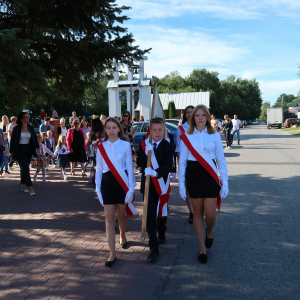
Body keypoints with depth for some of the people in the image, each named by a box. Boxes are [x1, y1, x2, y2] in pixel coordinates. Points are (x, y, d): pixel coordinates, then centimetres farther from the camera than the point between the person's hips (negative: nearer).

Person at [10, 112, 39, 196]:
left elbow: (34, 138, 10)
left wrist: (37, 147, 0)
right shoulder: (16, 128, -3)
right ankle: (30, 187, -18)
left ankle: (23, 184, 27)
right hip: (20, 150, -4)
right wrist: (11, 151, 1)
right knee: (25, 167, -13)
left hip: (28, 150, 4)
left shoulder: (31, 128, 7)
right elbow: (12, 140, 1)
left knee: (24, 168, 12)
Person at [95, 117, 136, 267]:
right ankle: (112, 253, 4)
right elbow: (98, 169, 6)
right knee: (109, 218, -1)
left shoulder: (125, 145, -4)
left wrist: (131, 187, -4)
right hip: (107, 183, 1)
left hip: (121, 182, -1)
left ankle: (122, 236, 45)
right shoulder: (101, 147, 2)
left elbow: (129, 167, -2)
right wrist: (98, 188, 4)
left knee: (121, 214, 15)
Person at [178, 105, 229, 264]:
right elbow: (182, 161, 4)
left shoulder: (215, 135, 3)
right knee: (197, 213, 8)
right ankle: (202, 249, 22)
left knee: (210, 213, -5)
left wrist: (225, 182, 0)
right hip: (193, 175, 1)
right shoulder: (186, 136, 3)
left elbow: (221, 159, 5)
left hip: (210, 175, 0)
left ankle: (209, 231, 32)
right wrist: (181, 183, 1)